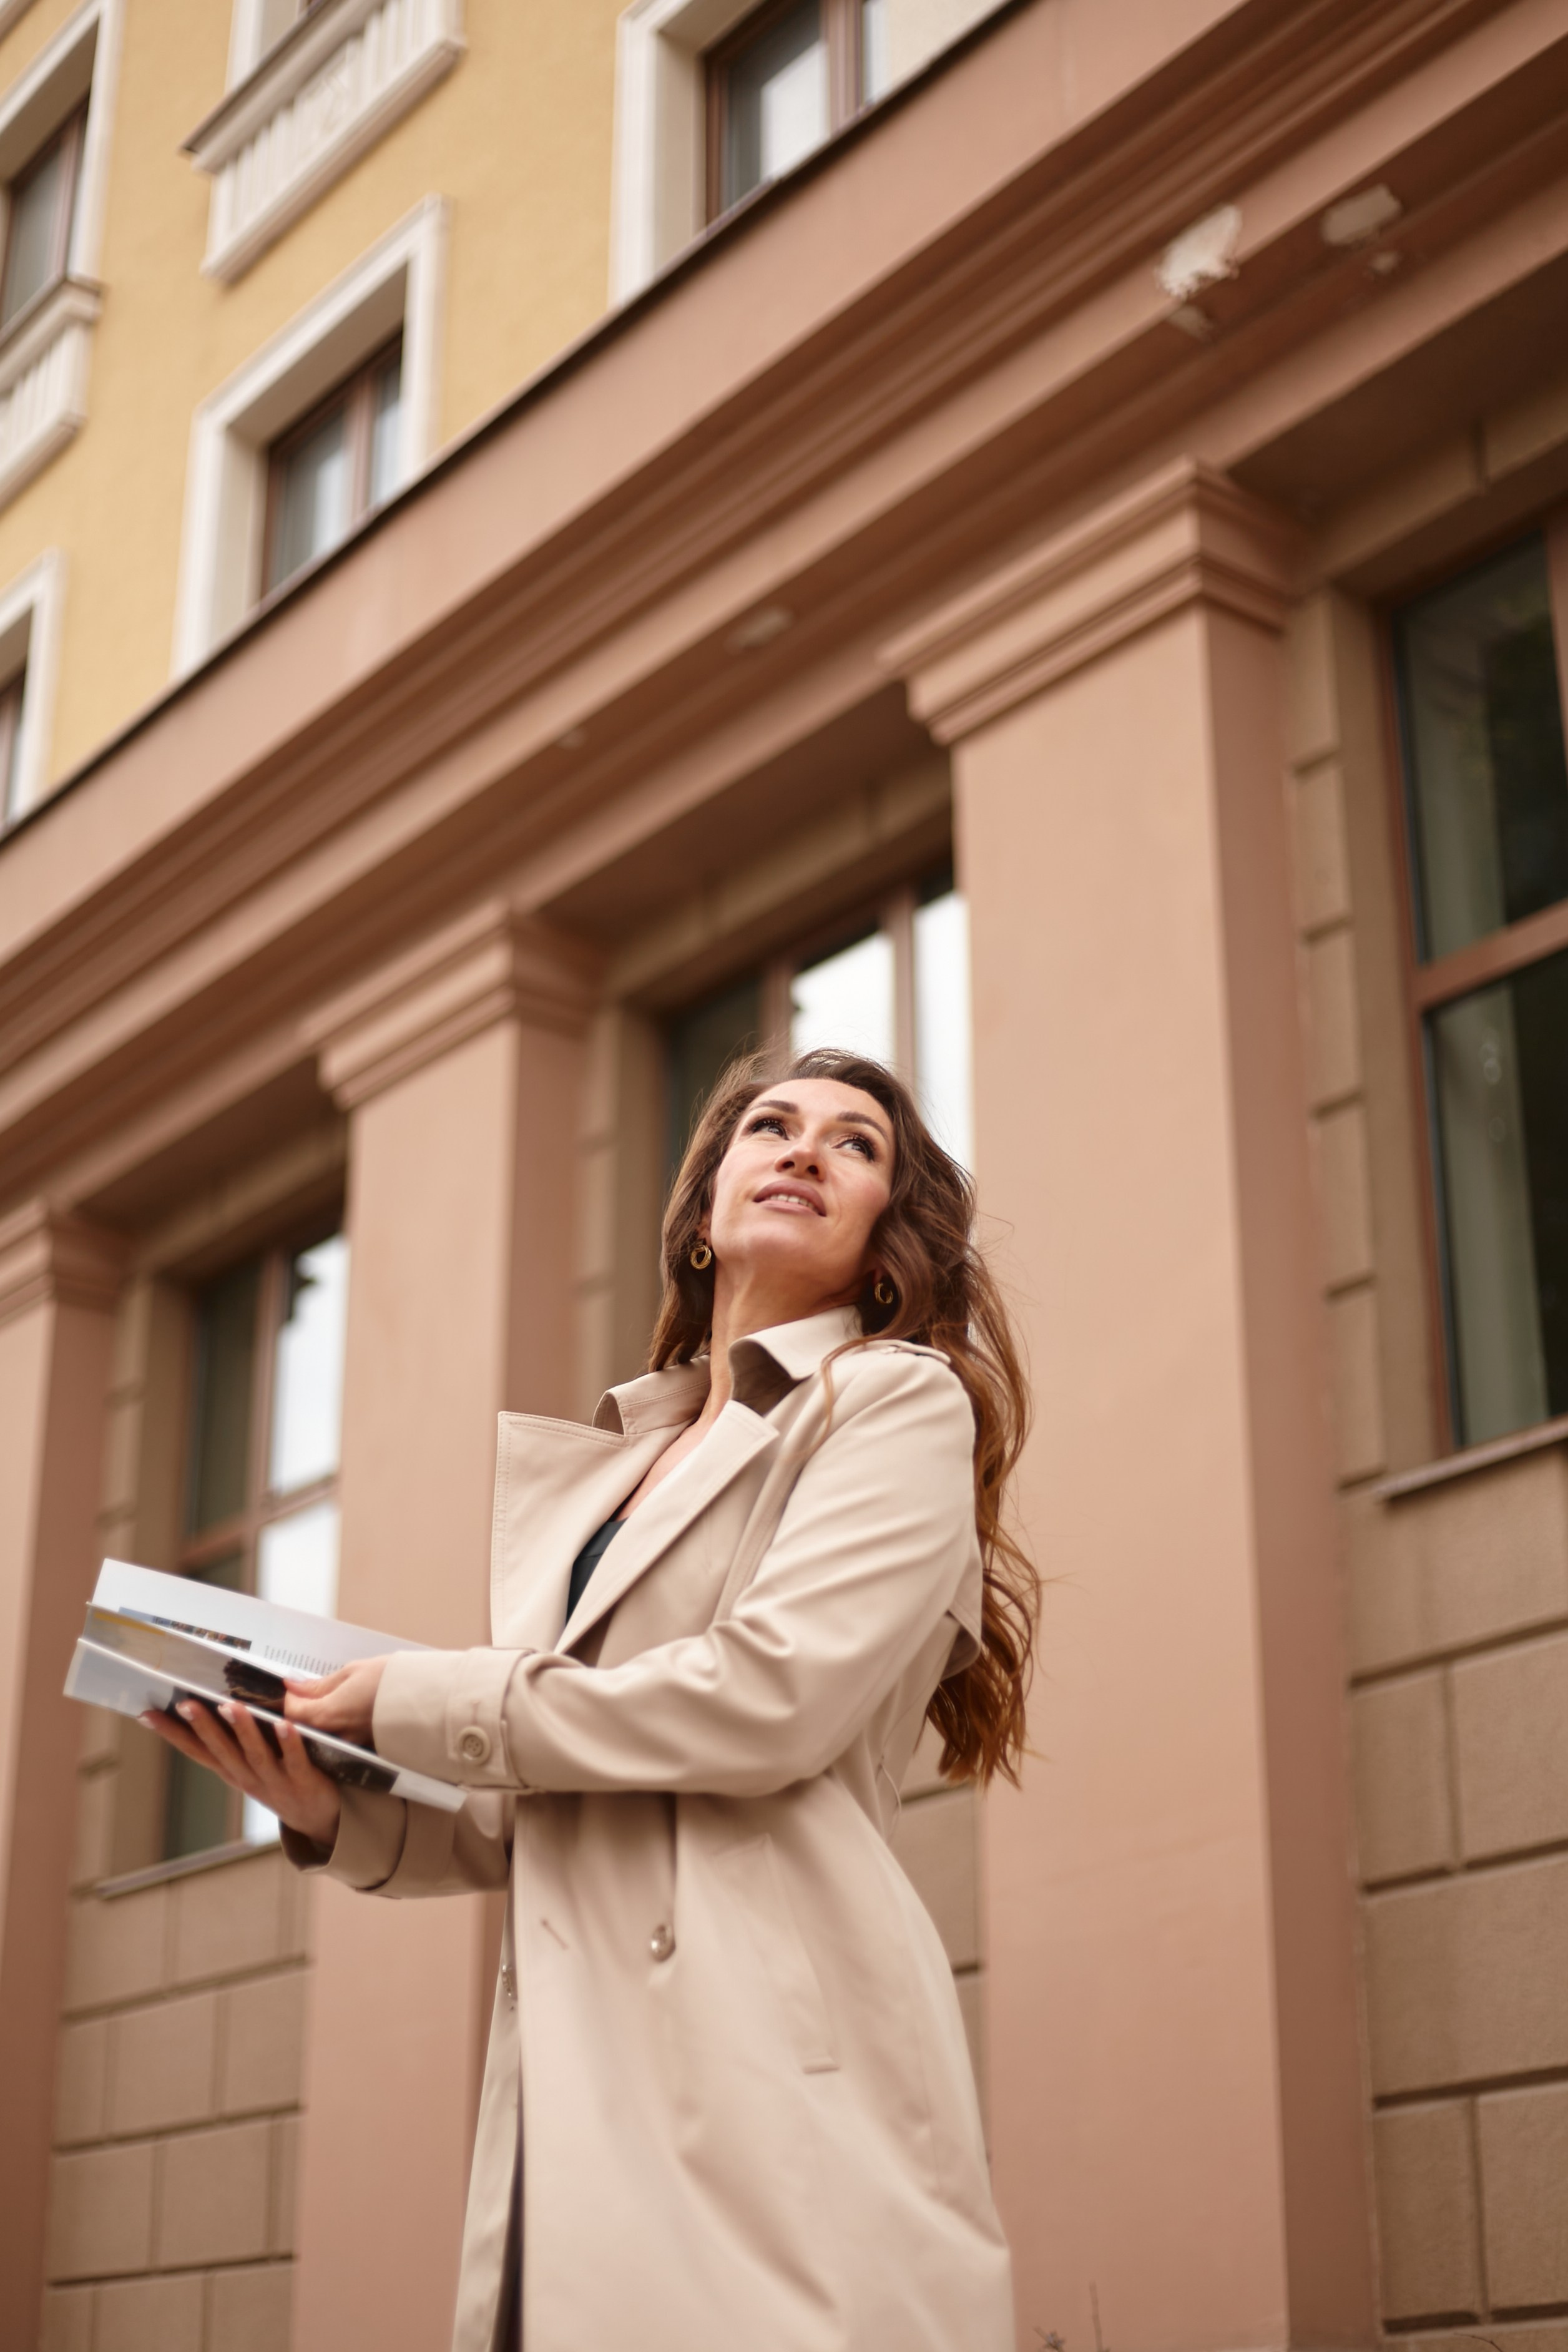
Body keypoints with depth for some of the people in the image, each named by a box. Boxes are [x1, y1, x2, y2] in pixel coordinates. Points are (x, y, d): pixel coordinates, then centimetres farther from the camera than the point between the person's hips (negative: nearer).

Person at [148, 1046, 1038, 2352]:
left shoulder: (900, 1403, 4)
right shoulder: (597, 1469, 22)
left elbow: (776, 1698, -13)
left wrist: (417, 1702, -5)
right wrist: (342, 1814, 3)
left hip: (771, 2091, -5)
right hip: (576, 2097, 6)